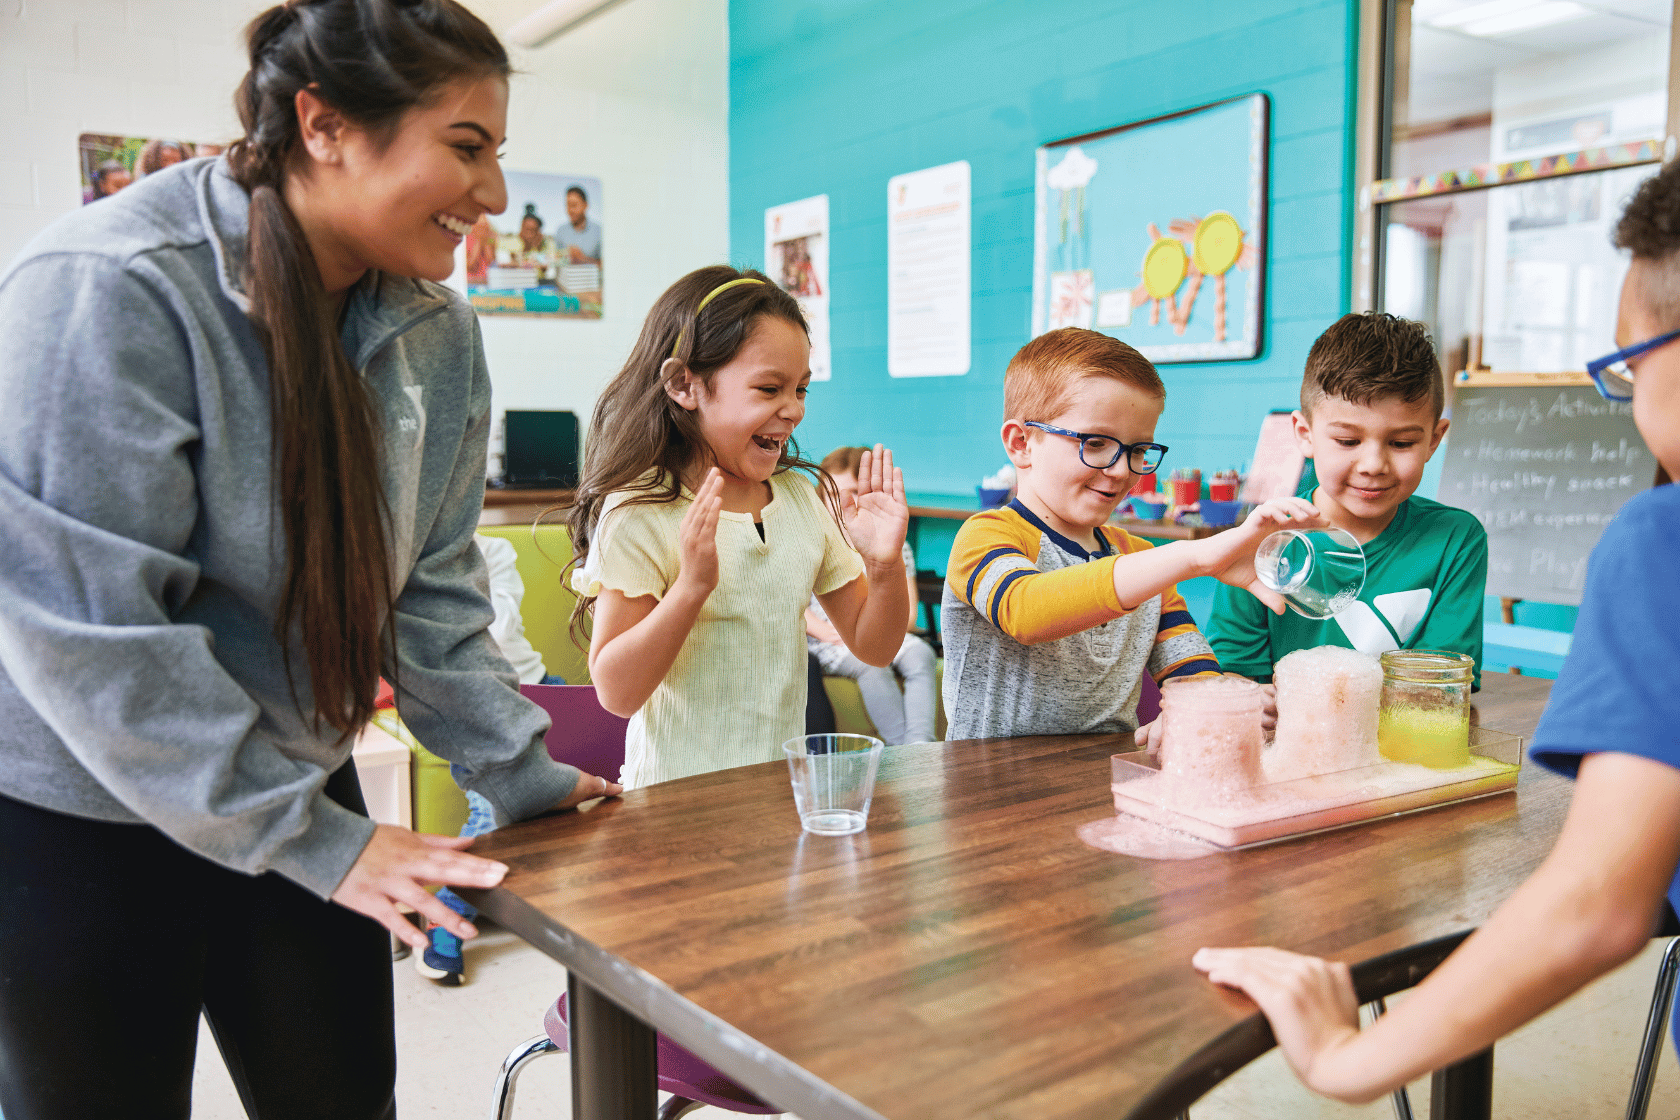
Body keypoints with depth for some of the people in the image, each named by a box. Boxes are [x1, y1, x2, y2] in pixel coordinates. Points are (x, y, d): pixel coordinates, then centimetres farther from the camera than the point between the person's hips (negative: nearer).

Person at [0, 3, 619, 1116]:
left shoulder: (436, 328, -3)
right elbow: (91, 628, -24)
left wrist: (518, 771, -2)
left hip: (301, 786, 6)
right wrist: (311, 841, -20)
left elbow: (429, 585, 3)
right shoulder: (104, 292, -23)